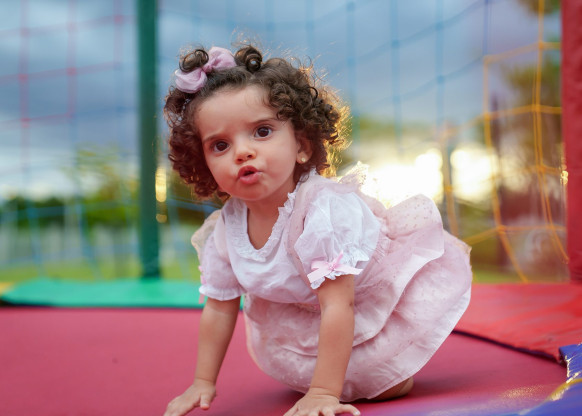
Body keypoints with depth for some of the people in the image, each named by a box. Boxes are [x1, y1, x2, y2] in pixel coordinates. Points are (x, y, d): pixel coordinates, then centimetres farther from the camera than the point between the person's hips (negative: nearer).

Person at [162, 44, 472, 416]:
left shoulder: (325, 210, -41)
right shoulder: (225, 231, -20)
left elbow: (337, 305, -41)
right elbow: (219, 308, -5)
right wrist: (204, 383, -2)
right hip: (304, 310, 6)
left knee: (385, 384, -10)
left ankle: (398, 361, 23)